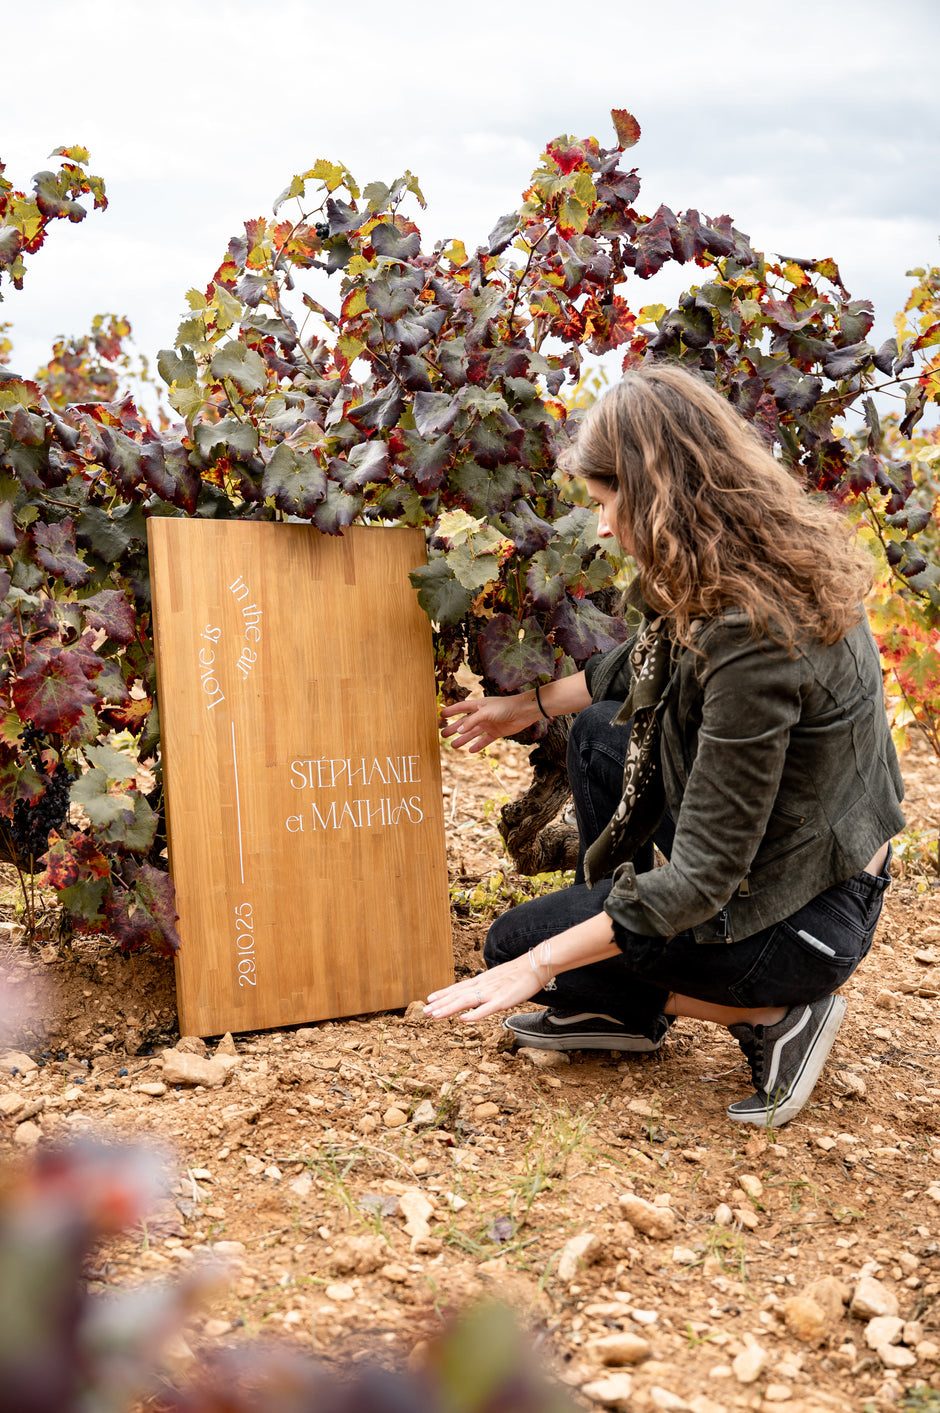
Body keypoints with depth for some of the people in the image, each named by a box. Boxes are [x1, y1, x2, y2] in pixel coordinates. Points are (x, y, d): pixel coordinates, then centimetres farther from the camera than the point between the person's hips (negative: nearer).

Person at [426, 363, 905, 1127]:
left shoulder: (752, 636, -32)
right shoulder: (781, 561, -3)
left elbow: (702, 879, -27)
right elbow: (646, 662, 19)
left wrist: (539, 965, -20)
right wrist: (526, 706, 25)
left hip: (802, 922, -9)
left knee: (513, 943, 3)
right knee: (601, 733, 20)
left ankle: (770, 1017, 2)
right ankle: (617, 1009, 23)